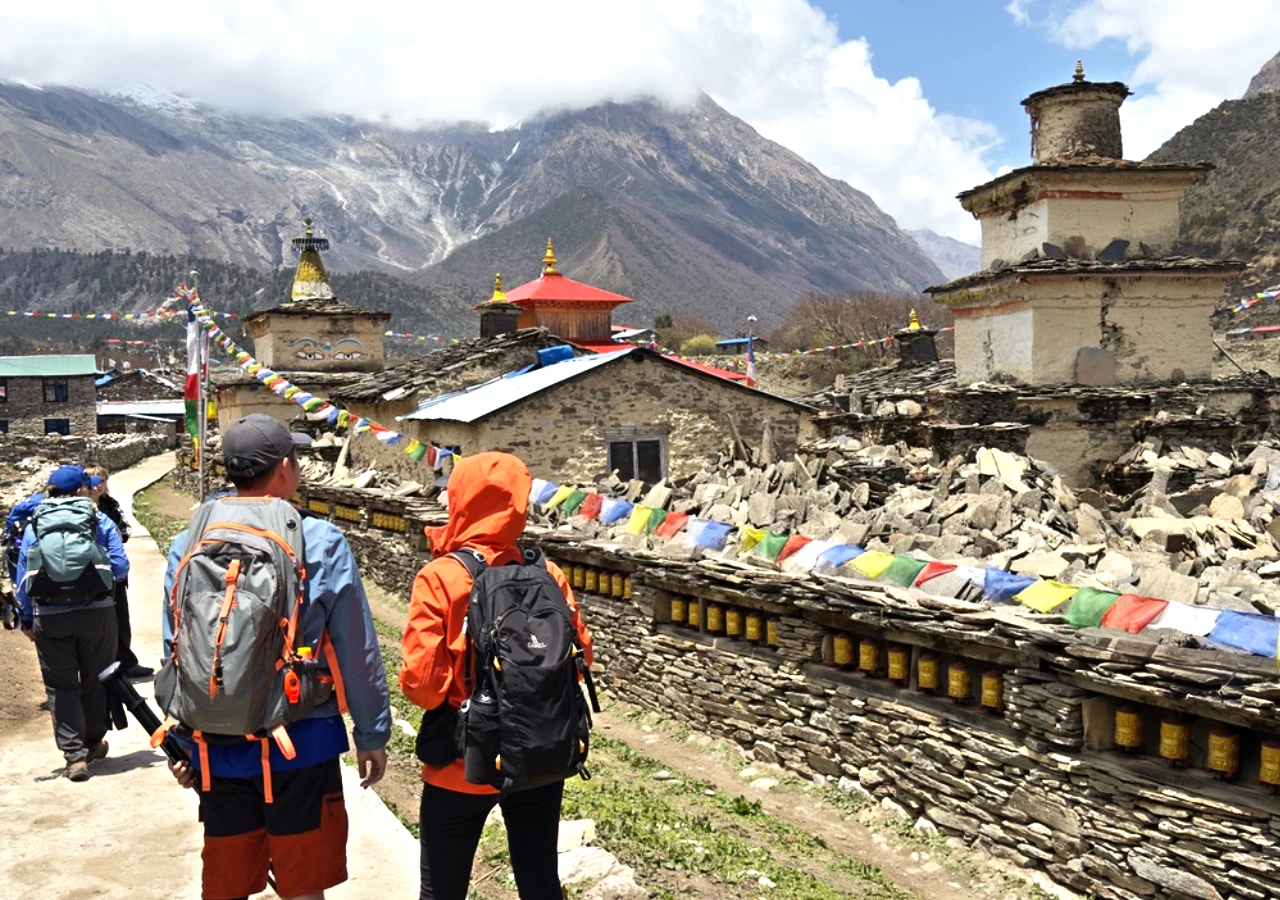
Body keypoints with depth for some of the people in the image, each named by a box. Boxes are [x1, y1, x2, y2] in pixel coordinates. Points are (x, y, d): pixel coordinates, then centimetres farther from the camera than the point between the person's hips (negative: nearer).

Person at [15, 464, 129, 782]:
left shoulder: (35, 524, 6)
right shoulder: (100, 521, 2)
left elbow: (23, 578, 5)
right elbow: (121, 568, -2)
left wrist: (27, 620, 12)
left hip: (50, 615, 1)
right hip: (96, 610, -1)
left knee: (61, 686, 8)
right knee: (95, 680, 15)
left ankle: (75, 755, 2)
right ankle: (93, 743, 29)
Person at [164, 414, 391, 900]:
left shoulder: (187, 546, -2)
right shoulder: (322, 544, -11)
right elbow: (358, 653, -8)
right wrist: (372, 735, 4)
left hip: (219, 748, 3)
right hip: (302, 743, -3)